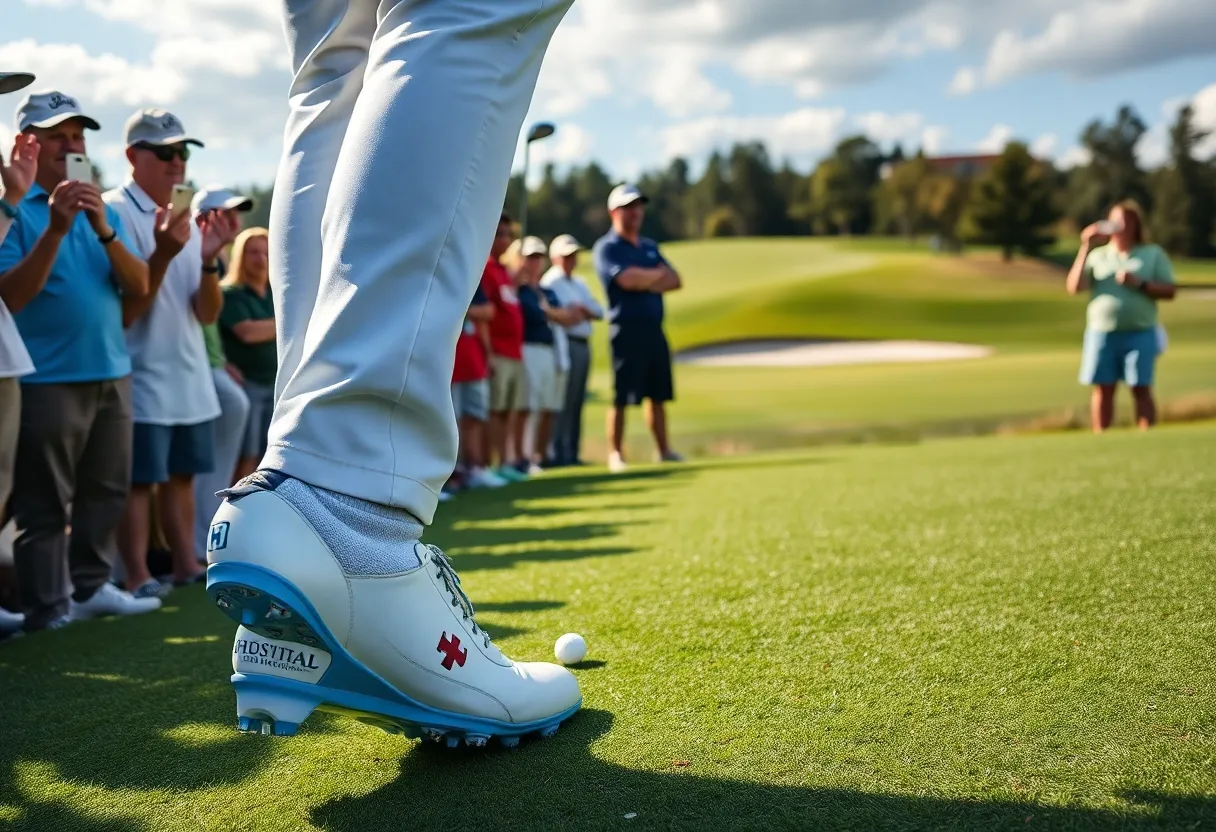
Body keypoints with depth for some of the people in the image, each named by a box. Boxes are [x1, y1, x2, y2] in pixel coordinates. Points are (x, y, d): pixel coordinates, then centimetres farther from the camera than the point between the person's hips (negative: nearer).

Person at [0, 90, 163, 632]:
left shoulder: (102, 210, 13)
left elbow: (138, 287, 2)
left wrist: (104, 231, -13)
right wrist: (55, 230, -21)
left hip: (112, 373, 6)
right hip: (49, 379, -6)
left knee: (106, 492, 12)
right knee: (44, 504, -1)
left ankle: (91, 587, 24)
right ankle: (47, 607, 7)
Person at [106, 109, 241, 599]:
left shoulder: (187, 218, 11)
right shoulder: (115, 211, -10)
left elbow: (208, 313, 6)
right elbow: (123, 312, -15)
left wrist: (208, 260, -11)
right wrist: (163, 253, -24)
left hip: (191, 377, 7)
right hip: (142, 378, -7)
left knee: (181, 473, 13)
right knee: (139, 479, -3)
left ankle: (185, 564, 21)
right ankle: (137, 576, 2)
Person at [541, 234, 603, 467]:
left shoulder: (580, 284, 21)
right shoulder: (551, 283, -7)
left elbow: (599, 312, 15)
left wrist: (583, 309, -7)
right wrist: (562, 357, -22)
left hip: (584, 345, 9)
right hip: (566, 343, -9)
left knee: (578, 402, 10)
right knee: (565, 401, -9)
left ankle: (573, 453, 14)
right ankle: (559, 454, -5)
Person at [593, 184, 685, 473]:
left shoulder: (650, 246, 19)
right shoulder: (607, 248, -4)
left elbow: (674, 281, 9)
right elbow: (628, 279, -20)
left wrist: (647, 283, -10)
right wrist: (657, 274, -2)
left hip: (654, 329, 7)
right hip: (627, 329, -7)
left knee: (658, 395, 11)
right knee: (622, 397, -5)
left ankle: (664, 450, 18)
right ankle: (615, 454, 2)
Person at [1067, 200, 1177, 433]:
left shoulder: (1153, 254, 9)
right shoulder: (1098, 255, 12)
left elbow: (1170, 291, 2)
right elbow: (1074, 287, 0)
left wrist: (1140, 284, -13)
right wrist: (1085, 248, -3)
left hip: (1140, 332, -1)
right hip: (1101, 333, 1)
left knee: (1141, 389, -3)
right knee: (1103, 389, 2)